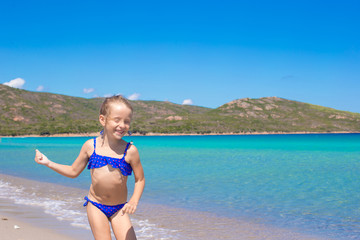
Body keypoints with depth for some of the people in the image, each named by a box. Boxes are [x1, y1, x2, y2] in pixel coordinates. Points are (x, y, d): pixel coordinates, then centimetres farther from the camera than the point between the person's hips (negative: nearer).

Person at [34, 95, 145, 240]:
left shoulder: (130, 151, -11)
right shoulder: (90, 146, -5)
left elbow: (140, 179, -2)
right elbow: (74, 171, 9)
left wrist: (134, 200, -18)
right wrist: (48, 163, 5)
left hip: (119, 209, 0)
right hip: (95, 206, 1)